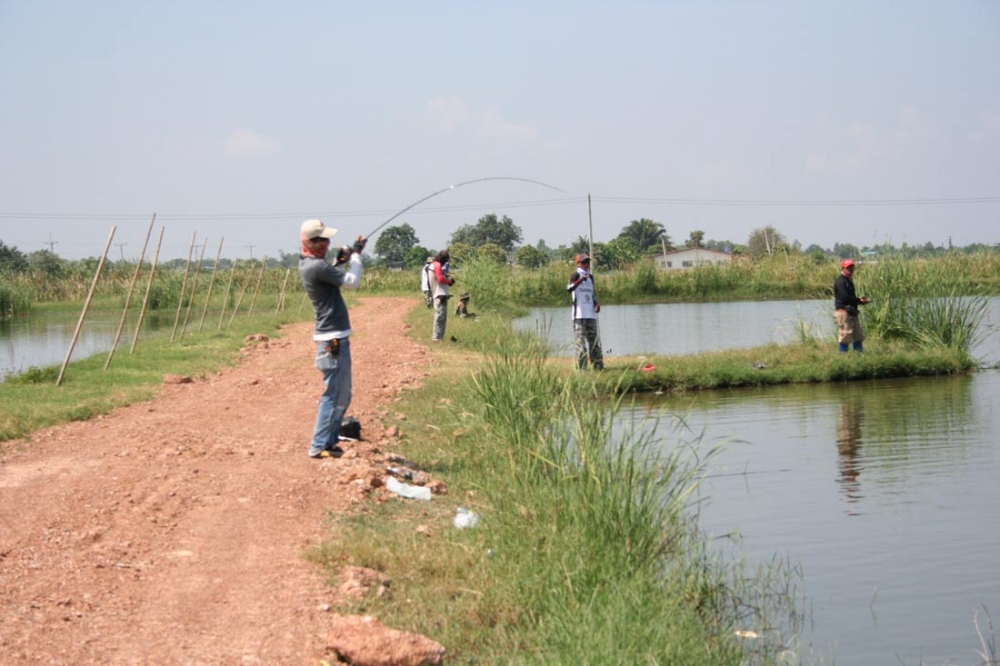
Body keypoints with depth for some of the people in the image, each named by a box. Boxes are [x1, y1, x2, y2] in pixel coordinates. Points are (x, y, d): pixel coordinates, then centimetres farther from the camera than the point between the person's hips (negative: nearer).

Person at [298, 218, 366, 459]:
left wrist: (339, 262, 8)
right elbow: (352, 282, -18)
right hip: (332, 339, -10)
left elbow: (332, 278, 25)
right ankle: (319, 446, -3)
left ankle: (329, 441, 22)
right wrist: (356, 255, -4)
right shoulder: (316, 266, -20)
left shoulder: (308, 264, 11)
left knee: (342, 395, 16)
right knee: (334, 394, -6)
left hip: (336, 337, 10)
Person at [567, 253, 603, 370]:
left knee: (593, 339, 11)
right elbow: (569, 289, -24)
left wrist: (596, 304, 6)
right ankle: (580, 367, -9)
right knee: (580, 340, -9)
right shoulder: (576, 275, -6)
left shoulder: (590, 277, 16)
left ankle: (597, 365, 17)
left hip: (591, 314, 7)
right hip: (579, 315, -7)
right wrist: (580, 280, -38)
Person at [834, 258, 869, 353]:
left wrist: (860, 300, 1)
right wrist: (860, 301, -16)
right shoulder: (840, 281, -12)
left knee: (858, 335, 12)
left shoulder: (849, 281, 19)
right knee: (846, 335, -8)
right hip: (843, 311, -10)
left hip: (851, 312, 10)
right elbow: (845, 297, -22)